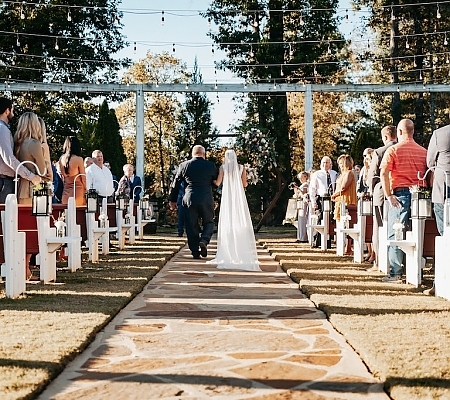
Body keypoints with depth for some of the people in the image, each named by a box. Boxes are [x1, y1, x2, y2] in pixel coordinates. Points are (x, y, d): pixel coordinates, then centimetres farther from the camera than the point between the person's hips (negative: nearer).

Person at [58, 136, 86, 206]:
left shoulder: (62, 158, 4)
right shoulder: (78, 159, -11)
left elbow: (62, 175, 13)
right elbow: (83, 177, -3)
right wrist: (85, 189, 10)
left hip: (65, 191, 5)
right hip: (77, 190, -5)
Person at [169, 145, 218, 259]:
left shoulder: (183, 166, 3)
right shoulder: (210, 165, 1)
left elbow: (175, 184, 8)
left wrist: (172, 200, 15)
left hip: (189, 200, 1)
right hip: (206, 200, -1)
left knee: (191, 226, 8)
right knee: (209, 222, 14)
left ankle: (195, 252, 8)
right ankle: (204, 240, -12)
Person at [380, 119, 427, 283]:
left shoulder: (393, 150, -2)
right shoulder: (423, 151, 10)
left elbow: (384, 173, -13)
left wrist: (388, 195, -10)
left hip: (400, 194, -4)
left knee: (395, 234, -2)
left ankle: (395, 273, -6)